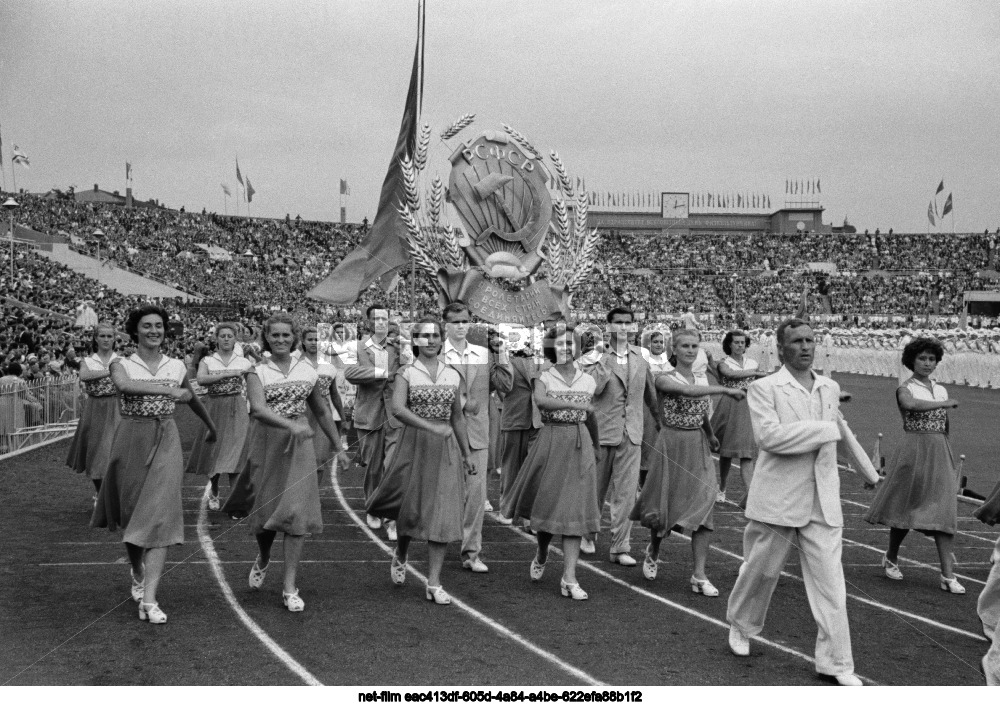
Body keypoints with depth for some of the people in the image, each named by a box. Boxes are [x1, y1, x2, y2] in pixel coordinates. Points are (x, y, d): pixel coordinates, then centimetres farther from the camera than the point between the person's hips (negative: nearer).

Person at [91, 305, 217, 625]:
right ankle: (137, 574, 40)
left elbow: (192, 398, 25)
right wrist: (166, 389, -32)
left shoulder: (177, 366, 7)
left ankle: (149, 599, -14)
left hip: (166, 442, 0)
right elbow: (123, 385, -25)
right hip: (131, 440, 0)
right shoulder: (121, 364, 0)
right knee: (130, 515, 12)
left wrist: (211, 426, 38)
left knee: (159, 517, -11)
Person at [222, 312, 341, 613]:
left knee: (297, 512, -6)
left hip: (299, 446, 1)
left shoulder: (308, 371, 7)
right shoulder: (257, 372, -2)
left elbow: (321, 411, 17)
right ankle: (263, 559, 37)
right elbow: (258, 409, -20)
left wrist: (338, 446, 18)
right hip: (266, 444, -1)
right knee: (264, 510, 3)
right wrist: (291, 425, -35)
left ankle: (290, 587, 1)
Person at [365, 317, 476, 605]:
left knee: (443, 513, -3)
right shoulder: (406, 374, -2)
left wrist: (467, 455, 15)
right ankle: (400, 557, 36)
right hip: (414, 444, -2)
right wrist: (432, 428, -29)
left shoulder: (454, 376, 9)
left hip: (446, 450, 3)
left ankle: (434, 583, 2)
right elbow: (397, 409, -19)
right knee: (411, 510, 3)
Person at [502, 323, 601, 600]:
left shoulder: (588, 380, 8)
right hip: (550, 441, -2)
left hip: (580, 445, 2)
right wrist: (574, 403, -27)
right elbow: (541, 401, -23)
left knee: (574, 509, -3)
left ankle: (569, 578, -4)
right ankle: (541, 556, 35)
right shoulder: (544, 378, -2)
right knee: (547, 504, 4)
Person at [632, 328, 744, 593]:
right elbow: (686, 391, -29)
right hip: (671, 445, -4)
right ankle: (653, 551, 36)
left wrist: (711, 436, 35)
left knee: (702, 507, -5)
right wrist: (724, 389, -33)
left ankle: (699, 575, -3)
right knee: (664, 506, 5)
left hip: (698, 447, 4)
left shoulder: (703, 381, 9)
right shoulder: (664, 379, -9)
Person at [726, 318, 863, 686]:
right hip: (777, 499, -4)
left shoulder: (831, 388, 10)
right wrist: (825, 430, -18)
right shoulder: (764, 388, -8)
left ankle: (835, 662, 6)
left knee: (830, 582, -1)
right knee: (761, 571, 12)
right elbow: (769, 435, -21)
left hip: (823, 502, 4)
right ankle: (741, 625, 38)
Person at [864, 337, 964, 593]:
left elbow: (944, 427, 20)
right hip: (913, 451, -4)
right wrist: (944, 404, -27)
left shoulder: (941, 390, 14)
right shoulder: (905, 389, -4)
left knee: (944, 512, -4)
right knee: (905, 507, 4)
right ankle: (891, 558, 27)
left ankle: (948, 575, -6)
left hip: (940, 453, 5)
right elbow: (910, 405, -30)